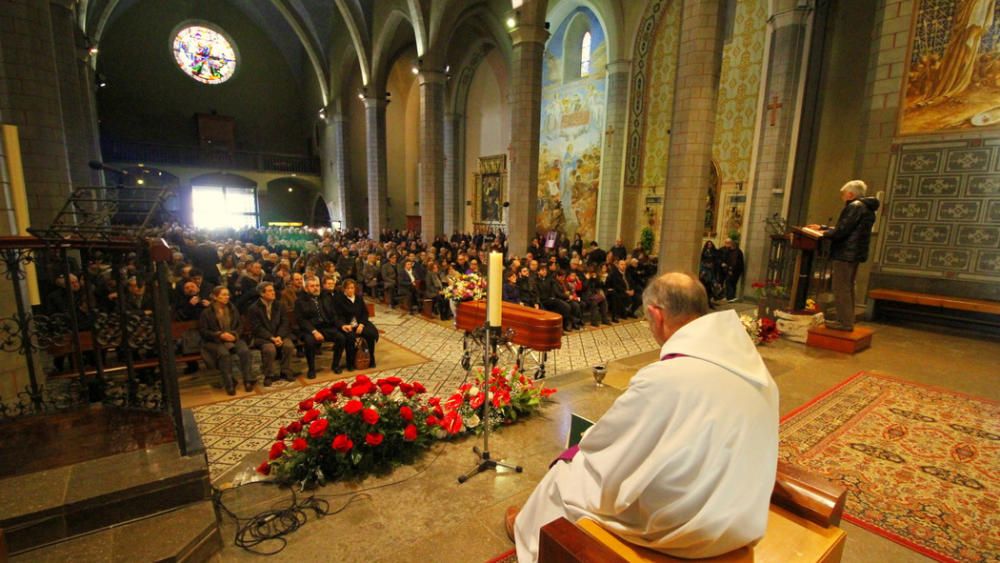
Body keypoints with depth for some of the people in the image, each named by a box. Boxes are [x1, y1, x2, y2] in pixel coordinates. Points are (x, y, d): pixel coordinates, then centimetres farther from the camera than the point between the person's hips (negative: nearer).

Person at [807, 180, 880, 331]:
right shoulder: (865, 207, 19)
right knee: (847, 288, 15)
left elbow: (841, 231, -19)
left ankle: (845, 322, -6)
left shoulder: (855, 206, -13)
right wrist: (822, 228, 24)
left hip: (846, 253, -10)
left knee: (840, 289, -7)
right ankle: (847, 321, 20)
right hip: (854, 253, 10)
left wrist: (824, 234, -3)